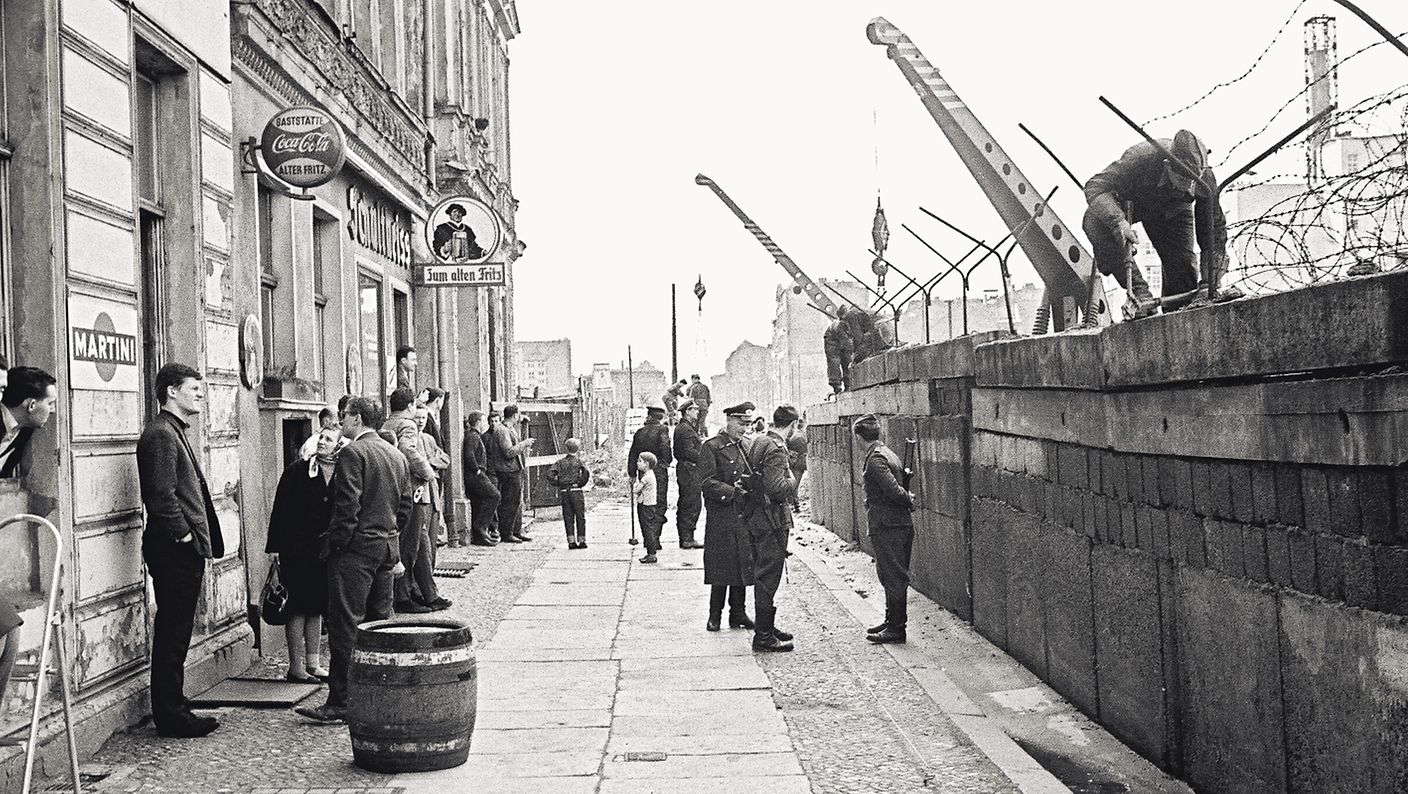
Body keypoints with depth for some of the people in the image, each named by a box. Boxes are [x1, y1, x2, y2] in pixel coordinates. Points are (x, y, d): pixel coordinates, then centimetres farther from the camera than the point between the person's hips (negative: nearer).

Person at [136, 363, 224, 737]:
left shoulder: (175, 432, 19)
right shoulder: (160, 434, -14)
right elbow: (161, 496, -21)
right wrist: (185, 535, -15)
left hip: (184, 551, 10)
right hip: (174, 549, -10)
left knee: (175, 633, 14)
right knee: (172, 635, -4)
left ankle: (173, 712, 21)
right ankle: (171, 717, 2)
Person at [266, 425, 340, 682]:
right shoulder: (297, 470, -5)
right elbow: (280, 509, -5)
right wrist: (274, 546, -9)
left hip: (324, 551, 4)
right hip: (297, 550, -4)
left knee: (316, 608, 11)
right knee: (298, 608, -1)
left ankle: (313, 663, 19)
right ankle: (296, 666, 5)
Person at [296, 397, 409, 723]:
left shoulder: (352, 453, -12)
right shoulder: (397, 455, 14)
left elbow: (347, 507, -18)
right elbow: (404, 509, 16)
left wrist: (332, 546, -11)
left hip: (356, 549, -8)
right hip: (387, 547, 8)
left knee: (345, 627, -5)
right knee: (379, 623, 14)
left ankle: (340, 703, -4)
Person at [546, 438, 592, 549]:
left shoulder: (560, 462, 7)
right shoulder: (578, 461, -1)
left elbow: (550, 474, -2)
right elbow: (586, 472, -17)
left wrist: (557, 484, 8)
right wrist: (581, 483, -4)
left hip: (564, 492, 3)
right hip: (576, 491, -3)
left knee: (568, 517, 7)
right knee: (580, 517, 5)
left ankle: (571, 541, 4)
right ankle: (581, 541, 5)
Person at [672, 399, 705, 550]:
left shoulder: (680, 427, 17)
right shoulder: (686, 429, -15)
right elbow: (689, 452, -22)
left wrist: (701, 444, 12)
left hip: (683, 469, 11)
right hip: (689, 470, -11)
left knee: (684, 504, 13)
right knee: (692, 504, -8)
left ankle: (684, 537, 18)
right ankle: (687, 538, -8)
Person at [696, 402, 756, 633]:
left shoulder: (746, 446, 15)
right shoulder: (712, 447, -6)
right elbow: (706, 482, -14)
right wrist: (731, 491, -22)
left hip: (744, 517, 6)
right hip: (721, 519, -6)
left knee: (743, 567, 8)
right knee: (721, 569, -2)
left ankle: (738, 614, 18)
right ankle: (715, 616, 9)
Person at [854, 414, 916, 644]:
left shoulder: (875, 459, -16)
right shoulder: (888, 453, 15)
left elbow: (893, 490, -23)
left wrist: (908, 499, -7)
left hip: (887, 526, -10)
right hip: (901, 524, 10)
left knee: (893, 578, -4)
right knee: (895, 577, 16)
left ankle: (896, 628, 2)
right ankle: (892, 622, 26)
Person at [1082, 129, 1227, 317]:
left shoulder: (1205, 178, -31)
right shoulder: (1140, 158, -42)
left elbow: (1215, 229, -20)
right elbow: (1096, 186, -43)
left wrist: (1209, 282, -25)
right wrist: (1117, 220, -62)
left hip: (1173, 211, 3)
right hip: (1130, 203, -3)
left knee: (1183, 263, -13)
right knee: (1094, 220, -35)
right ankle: (1139, 293, -33)